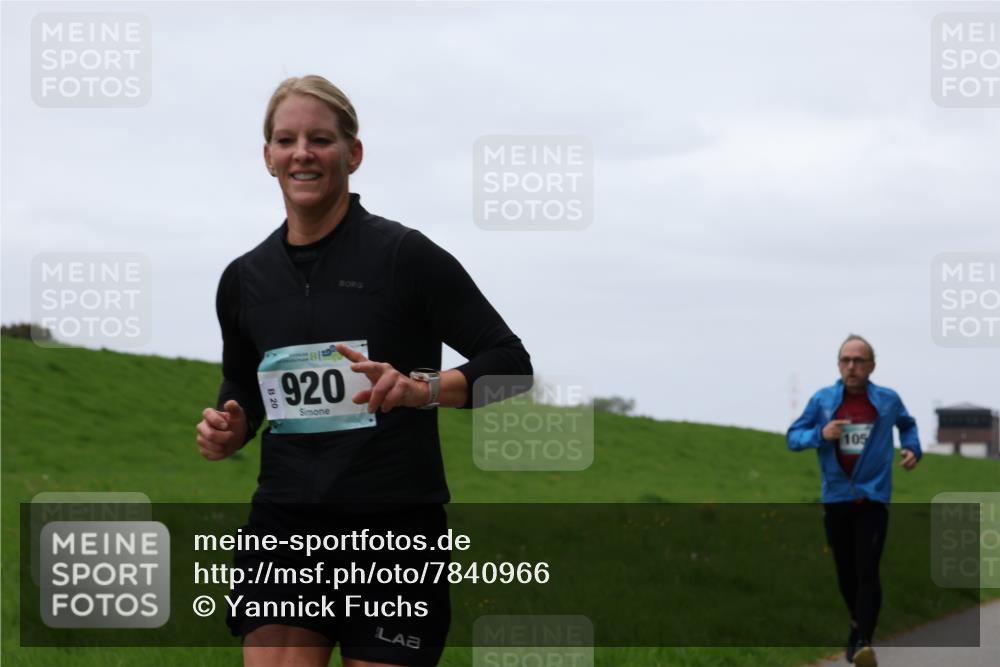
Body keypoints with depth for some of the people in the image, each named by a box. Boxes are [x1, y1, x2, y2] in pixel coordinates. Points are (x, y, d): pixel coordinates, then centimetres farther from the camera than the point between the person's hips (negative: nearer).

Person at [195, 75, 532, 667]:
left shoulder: (405, 255, -4)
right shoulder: (245, 279, 10)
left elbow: (510, 362, -4)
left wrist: (421, 388, -21)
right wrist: (228, 430, 2)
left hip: (396, 533, -3)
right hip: (285, 529, 3)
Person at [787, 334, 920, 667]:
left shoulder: (888, 400, 2)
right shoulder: (822, 400, -1)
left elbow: (907, 424, 23)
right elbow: (793, 437, 2)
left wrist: (912, 448, 5)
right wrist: (820, 434, -17)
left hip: (873, 498, -2)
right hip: (836, 499, 2)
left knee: (867, 571, -16)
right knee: (845, 573, 12)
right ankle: (858, 623, 39)